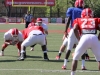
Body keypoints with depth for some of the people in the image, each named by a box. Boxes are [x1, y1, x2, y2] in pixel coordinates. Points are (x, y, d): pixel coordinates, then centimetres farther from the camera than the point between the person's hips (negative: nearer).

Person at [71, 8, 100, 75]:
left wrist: (79, 39, 12)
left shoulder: (79, 20, 25)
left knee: (75, 58, 18)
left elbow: (75, 29, 6)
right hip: (94, 38, 1)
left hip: (84, 38, -1)